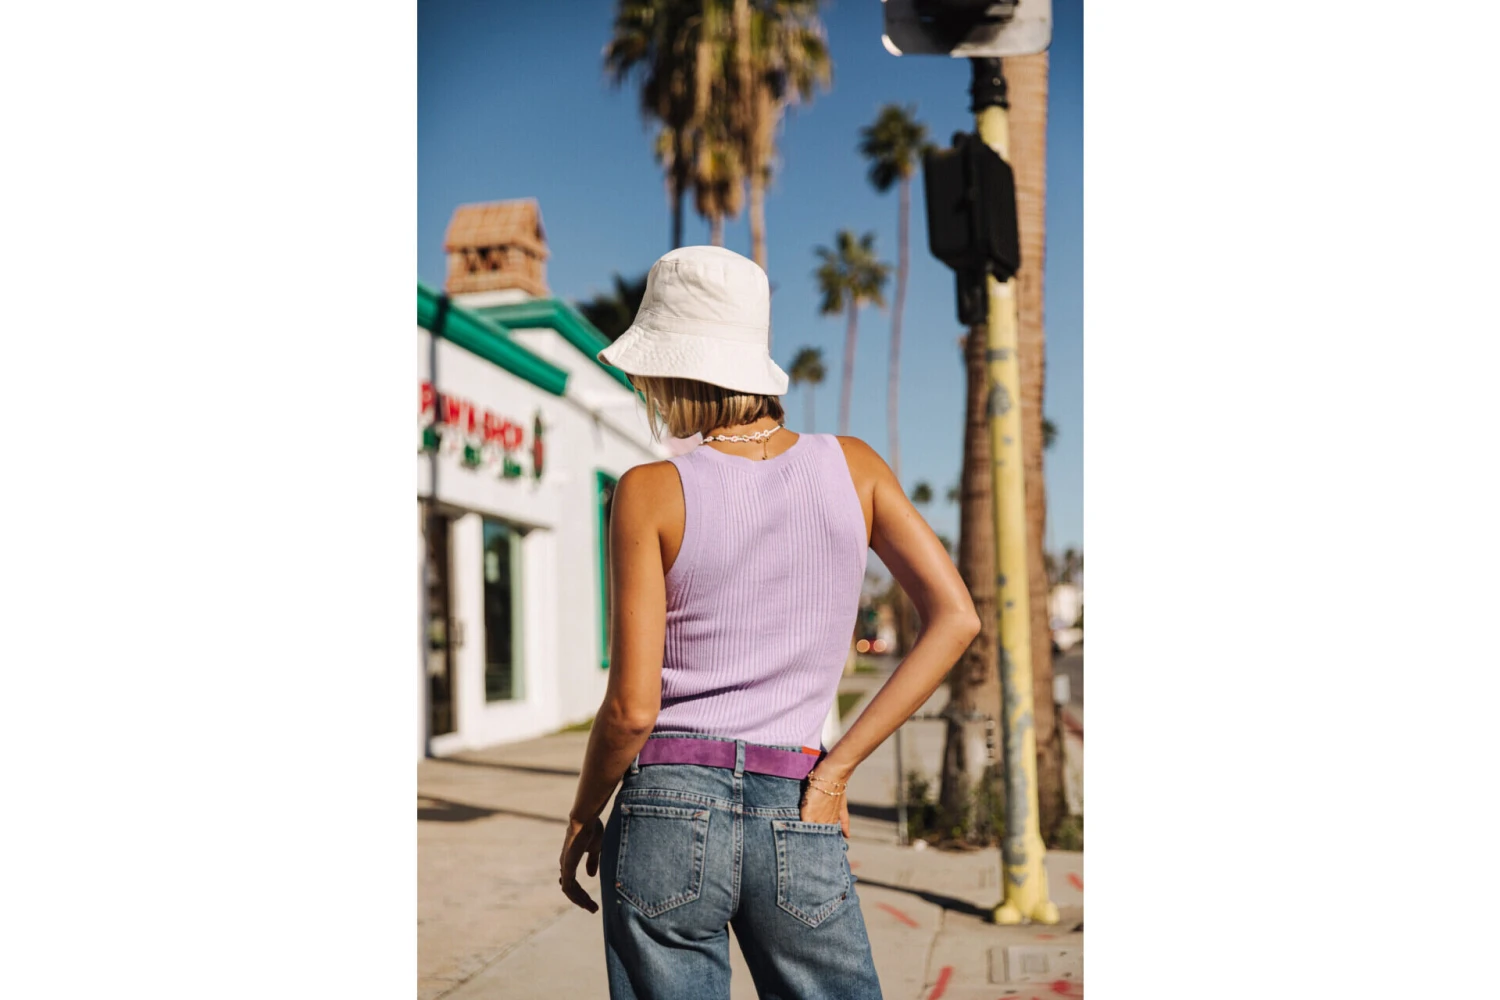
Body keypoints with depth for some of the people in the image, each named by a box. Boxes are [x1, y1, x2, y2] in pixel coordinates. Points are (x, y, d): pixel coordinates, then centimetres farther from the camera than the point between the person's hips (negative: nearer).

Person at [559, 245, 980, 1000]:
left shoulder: (649, 492, -7)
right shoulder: (852, 466, 3)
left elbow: (632, 707, -9)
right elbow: (955, 618, -3)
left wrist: (582, 818, 9)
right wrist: (835, 768, -2)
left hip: (670, 813, -2)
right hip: (800, 826, 2)